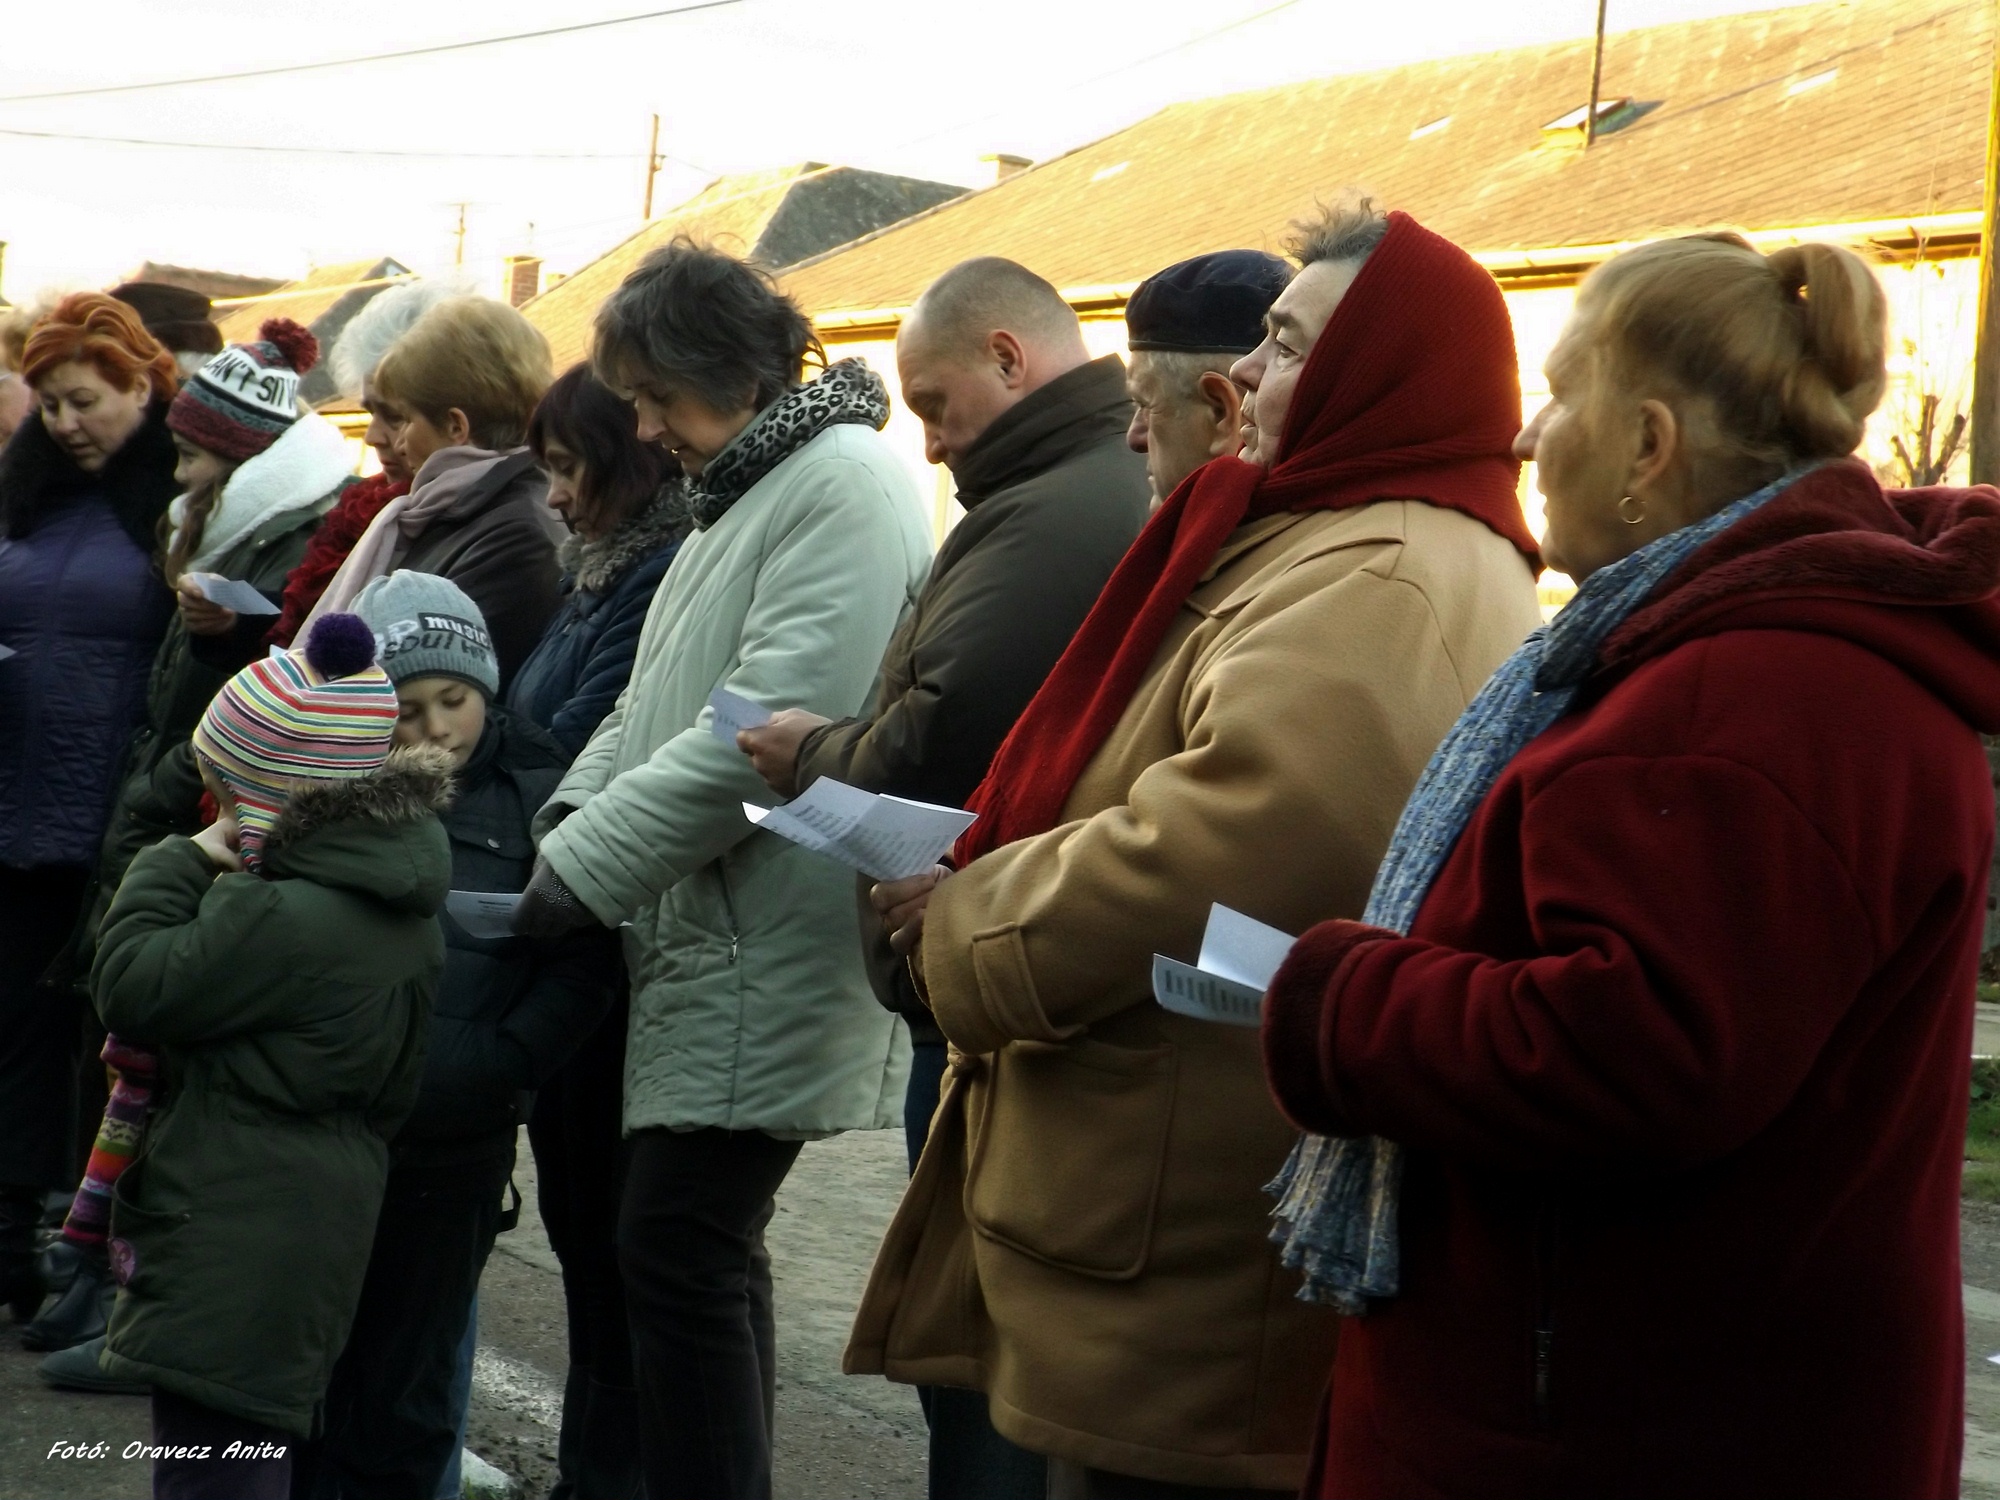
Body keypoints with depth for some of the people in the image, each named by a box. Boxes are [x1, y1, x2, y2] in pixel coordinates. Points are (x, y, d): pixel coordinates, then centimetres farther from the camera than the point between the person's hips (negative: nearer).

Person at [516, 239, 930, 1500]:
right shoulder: (749, 491, 19)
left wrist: (584, 870, -17)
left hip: (770, 952, -10)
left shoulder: (845, 485, -13)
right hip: (710, 932, 10)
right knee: (709, 1248, 14)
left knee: (680, 1250, -9)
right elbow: (658, 695, 20)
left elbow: (766, 726, -22)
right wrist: (577, 810, 2)